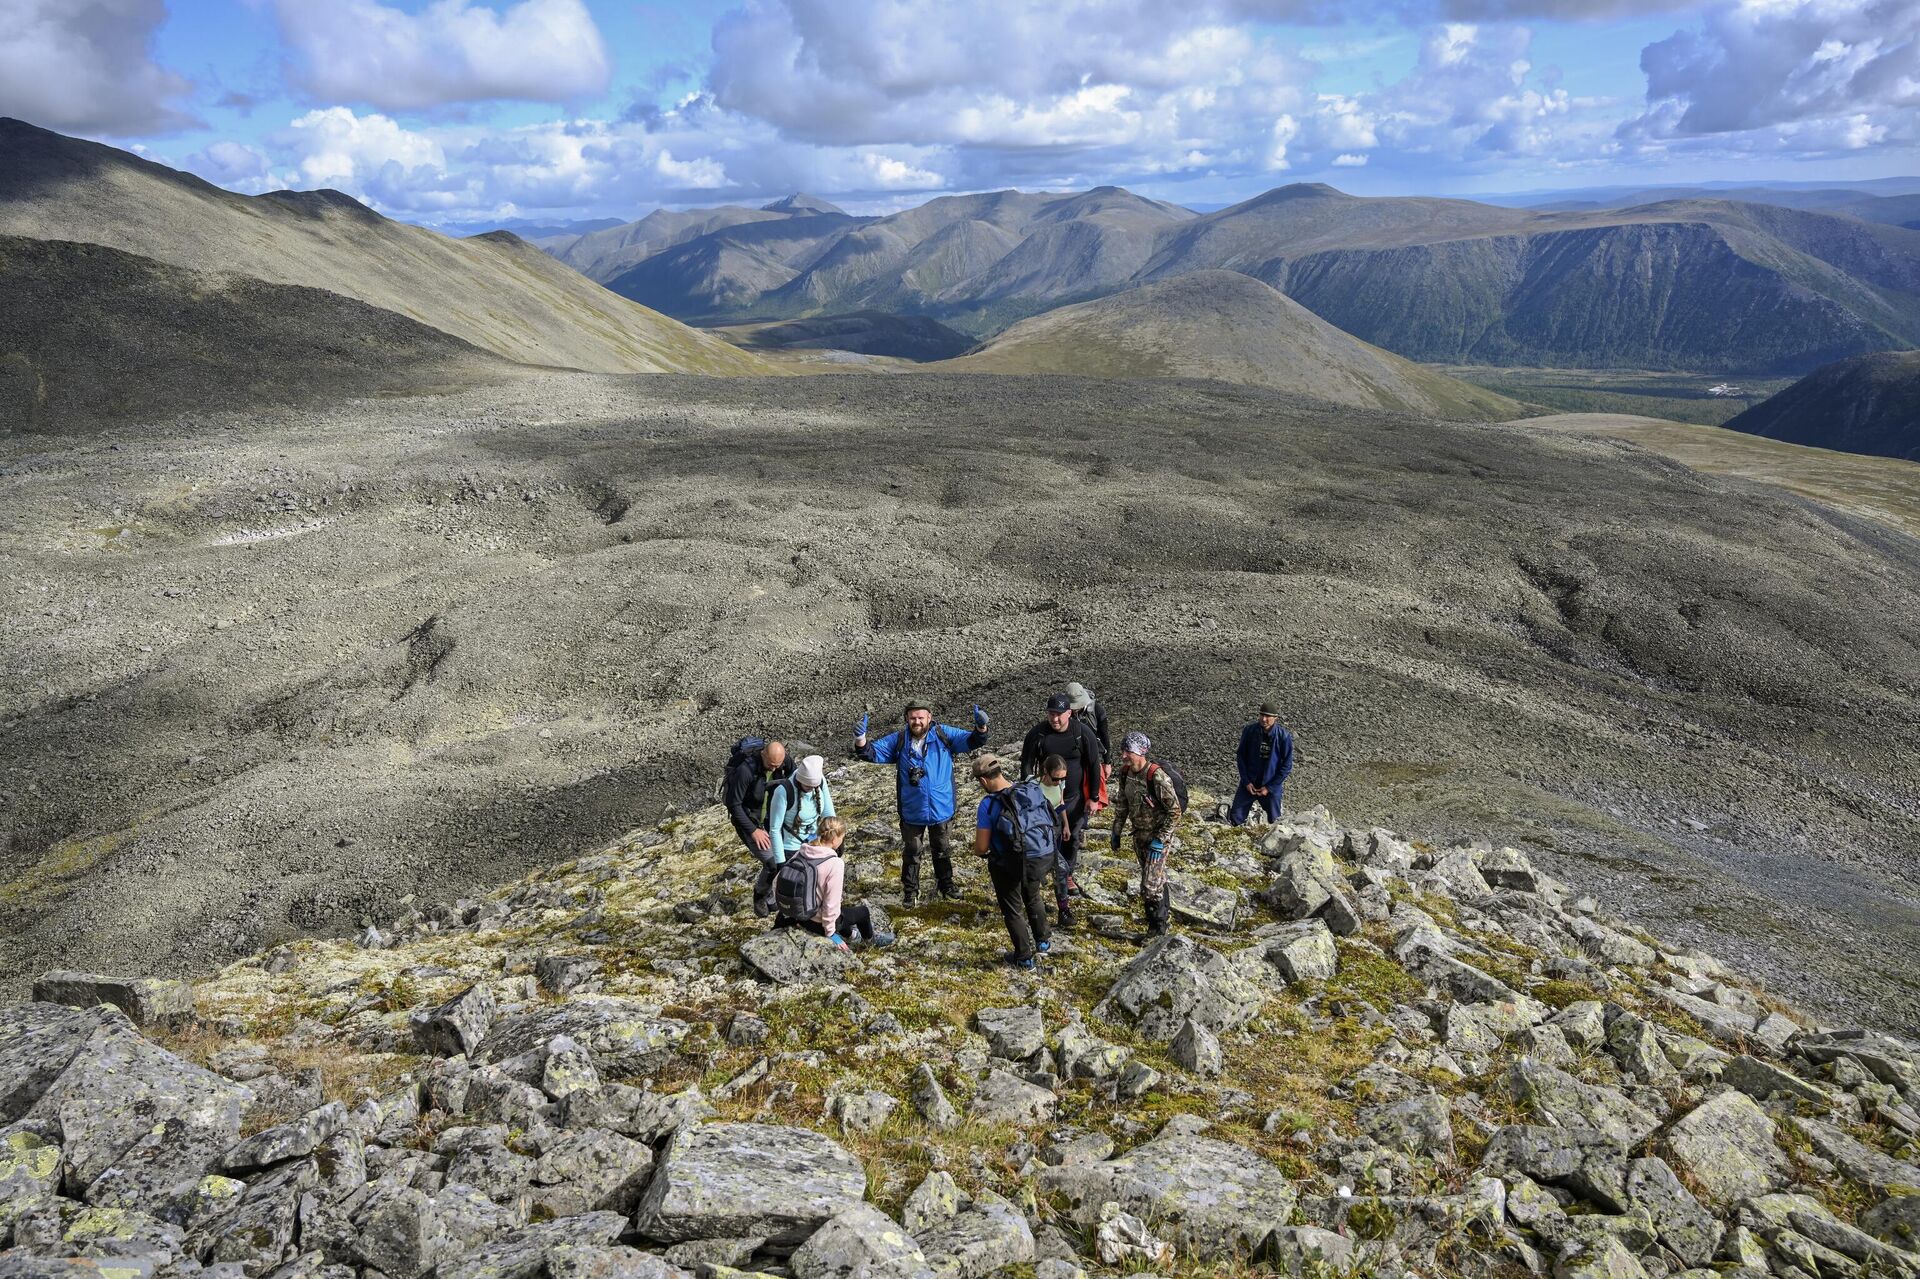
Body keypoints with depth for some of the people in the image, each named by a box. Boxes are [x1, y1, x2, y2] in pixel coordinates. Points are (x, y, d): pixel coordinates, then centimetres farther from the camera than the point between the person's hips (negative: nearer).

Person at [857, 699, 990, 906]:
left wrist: (980, 728, -34)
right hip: (911, 812, 0)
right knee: (912, 853, 14)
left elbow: (972, 741, -11)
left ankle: (946, 884, 41)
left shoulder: (944, 735, -8)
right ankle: (910, 891, 30)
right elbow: (872, 753, -9)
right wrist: (860, 739, -30)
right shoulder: (898, 741, -7)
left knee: (941, 850, 21)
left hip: (941, 809, 1)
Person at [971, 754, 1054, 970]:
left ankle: (1024, 957, 28)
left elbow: (981, 848, -18)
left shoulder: (989, 804, -21)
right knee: (1033, 898, 33)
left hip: (1011, 865, -5)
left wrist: (978, 848, 6)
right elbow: (1053, 821, 5)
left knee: (1012, 909, 19)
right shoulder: (1033, 790, -7)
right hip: (1043, 860, 5)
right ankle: (1043, 941, 46)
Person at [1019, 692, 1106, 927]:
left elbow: (1094, 765, -4)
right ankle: (1063, 903, 0)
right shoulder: (1037, 734, -12)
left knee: (1074, 840, 13)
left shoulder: (1083, 733, -11)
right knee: (1055, 848, -4)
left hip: (1077, 799, 1)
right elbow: (1026, 766, -4)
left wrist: (1094, 798, -4)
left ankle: (1067, 876, 43)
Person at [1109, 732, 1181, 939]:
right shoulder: (1125, 772, -4)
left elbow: (1174, 812, -21)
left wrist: (1159, 841, -20)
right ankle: (1166, 906, 43)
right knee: (1156, 876, 22)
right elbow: (1123, 804, 12)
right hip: (1139, 834, 7)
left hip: (1159, 836, -7)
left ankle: (1158, 928, 9)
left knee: (1150, 884, -8)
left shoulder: (1158, 777, -27)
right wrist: (1116, 832, 12)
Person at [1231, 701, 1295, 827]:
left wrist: (1269, 787, -10)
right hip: (1249, 784, 2)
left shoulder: (1284, 737, -13)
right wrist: (1246, 781, -5)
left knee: (1274, 821, 7)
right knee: (1236, 817, 0)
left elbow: (1287, 765, -7)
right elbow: (1241, 756, 2)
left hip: (1272, 787, -2)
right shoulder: (1249, 730, -8)